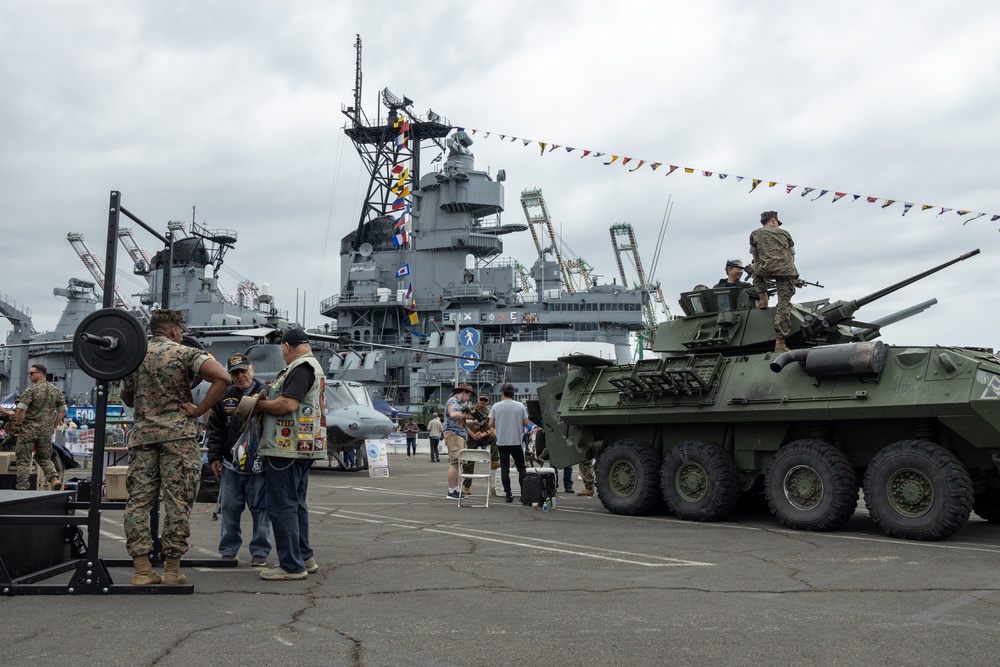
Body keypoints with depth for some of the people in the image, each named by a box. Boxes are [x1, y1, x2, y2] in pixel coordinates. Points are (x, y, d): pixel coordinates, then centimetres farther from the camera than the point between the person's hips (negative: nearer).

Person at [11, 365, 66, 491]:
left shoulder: (32, 390, -11)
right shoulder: (56, 390, 7)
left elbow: (20, 409, -19)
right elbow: (62, 410, 10)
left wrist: (17, 424, -4)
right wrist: (53, 426, 15)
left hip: (29, 429, -5)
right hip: (47, 432, 5)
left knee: (23, 460, 4)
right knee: (45, 458, 17)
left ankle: (22, 488, 4)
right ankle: (54, 478, -5)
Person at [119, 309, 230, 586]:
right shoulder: (185, 354, -3)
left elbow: (126, 397, 21)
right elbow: (222, 377, -17)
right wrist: (199, 410, -11)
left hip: (142, 434, 4)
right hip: (178, 434, -4)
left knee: (138, 500, 7)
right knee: (177, 502, 0)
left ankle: (142, 570, 5)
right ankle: (172, 570, 4)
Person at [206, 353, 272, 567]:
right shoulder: (224, 398, 8)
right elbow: (215, 430, 12)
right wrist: (214, 457, 6)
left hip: (259, 465, -3)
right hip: (231, 465, 3)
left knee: (260, 509, 3)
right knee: (230, 508, 9)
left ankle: (260, 552, 13)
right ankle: (228, 550, 21)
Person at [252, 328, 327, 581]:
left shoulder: (301, 368, -13)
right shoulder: (315, 367, 21)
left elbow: (288, 404, -23)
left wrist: (259, 405, -8)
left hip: (287, 447, -11)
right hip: (304, 447, 11)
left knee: (281, 505, -7)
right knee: (296, 503, 17)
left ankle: (292, 565, -4)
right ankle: (304, 558, 24)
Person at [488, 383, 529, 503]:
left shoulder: (496, 406, -3)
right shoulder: (520, 406, -3)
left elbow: (491, 424, -2)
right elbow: (526, 423, 0)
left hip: (502, 441, 0)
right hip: (516, 441, 0)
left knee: (504, 468, 5)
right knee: (521, 468, 10)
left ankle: (508, 494, 3)